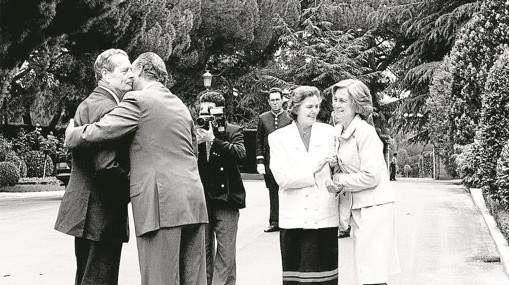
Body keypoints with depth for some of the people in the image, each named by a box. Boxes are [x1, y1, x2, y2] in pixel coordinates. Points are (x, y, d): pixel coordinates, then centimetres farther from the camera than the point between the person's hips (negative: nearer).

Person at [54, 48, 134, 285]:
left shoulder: (88, 104, 16)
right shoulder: (105, 108, -17)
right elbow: (106, 167, -25)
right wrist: (134, 189, -12)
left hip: (85, 210, 10)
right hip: (100, 212, -10)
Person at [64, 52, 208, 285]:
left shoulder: (138, 101, -3)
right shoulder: (181, 106, 22)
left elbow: (96, 133, -8)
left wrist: (70, 134, 13)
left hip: (161, 204, -8)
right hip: (194, 203, 8)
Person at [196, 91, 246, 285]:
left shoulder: (233, 131, 2)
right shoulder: (194, 132, 9)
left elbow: (240, 154, -16)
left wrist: (213, 141, -23)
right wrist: (196, 143, -13)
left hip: (225, 198, -2)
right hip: (200, 199, 3)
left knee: (225, 252, -2)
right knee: (203, 250, 8)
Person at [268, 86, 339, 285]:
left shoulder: (329, 132, 8)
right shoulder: (279, 138, 5)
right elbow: (282, 177, -5)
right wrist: (313, 170, -17)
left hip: (325, 217, 1)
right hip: (294, 220, -1)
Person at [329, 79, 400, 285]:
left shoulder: (365, 132, -15)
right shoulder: (338, 131, 10)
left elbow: (371, 176, -19)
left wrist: (341, 180, -9)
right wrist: (339, 185, 2)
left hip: (374, 207, -9)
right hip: (356, 208, 9)